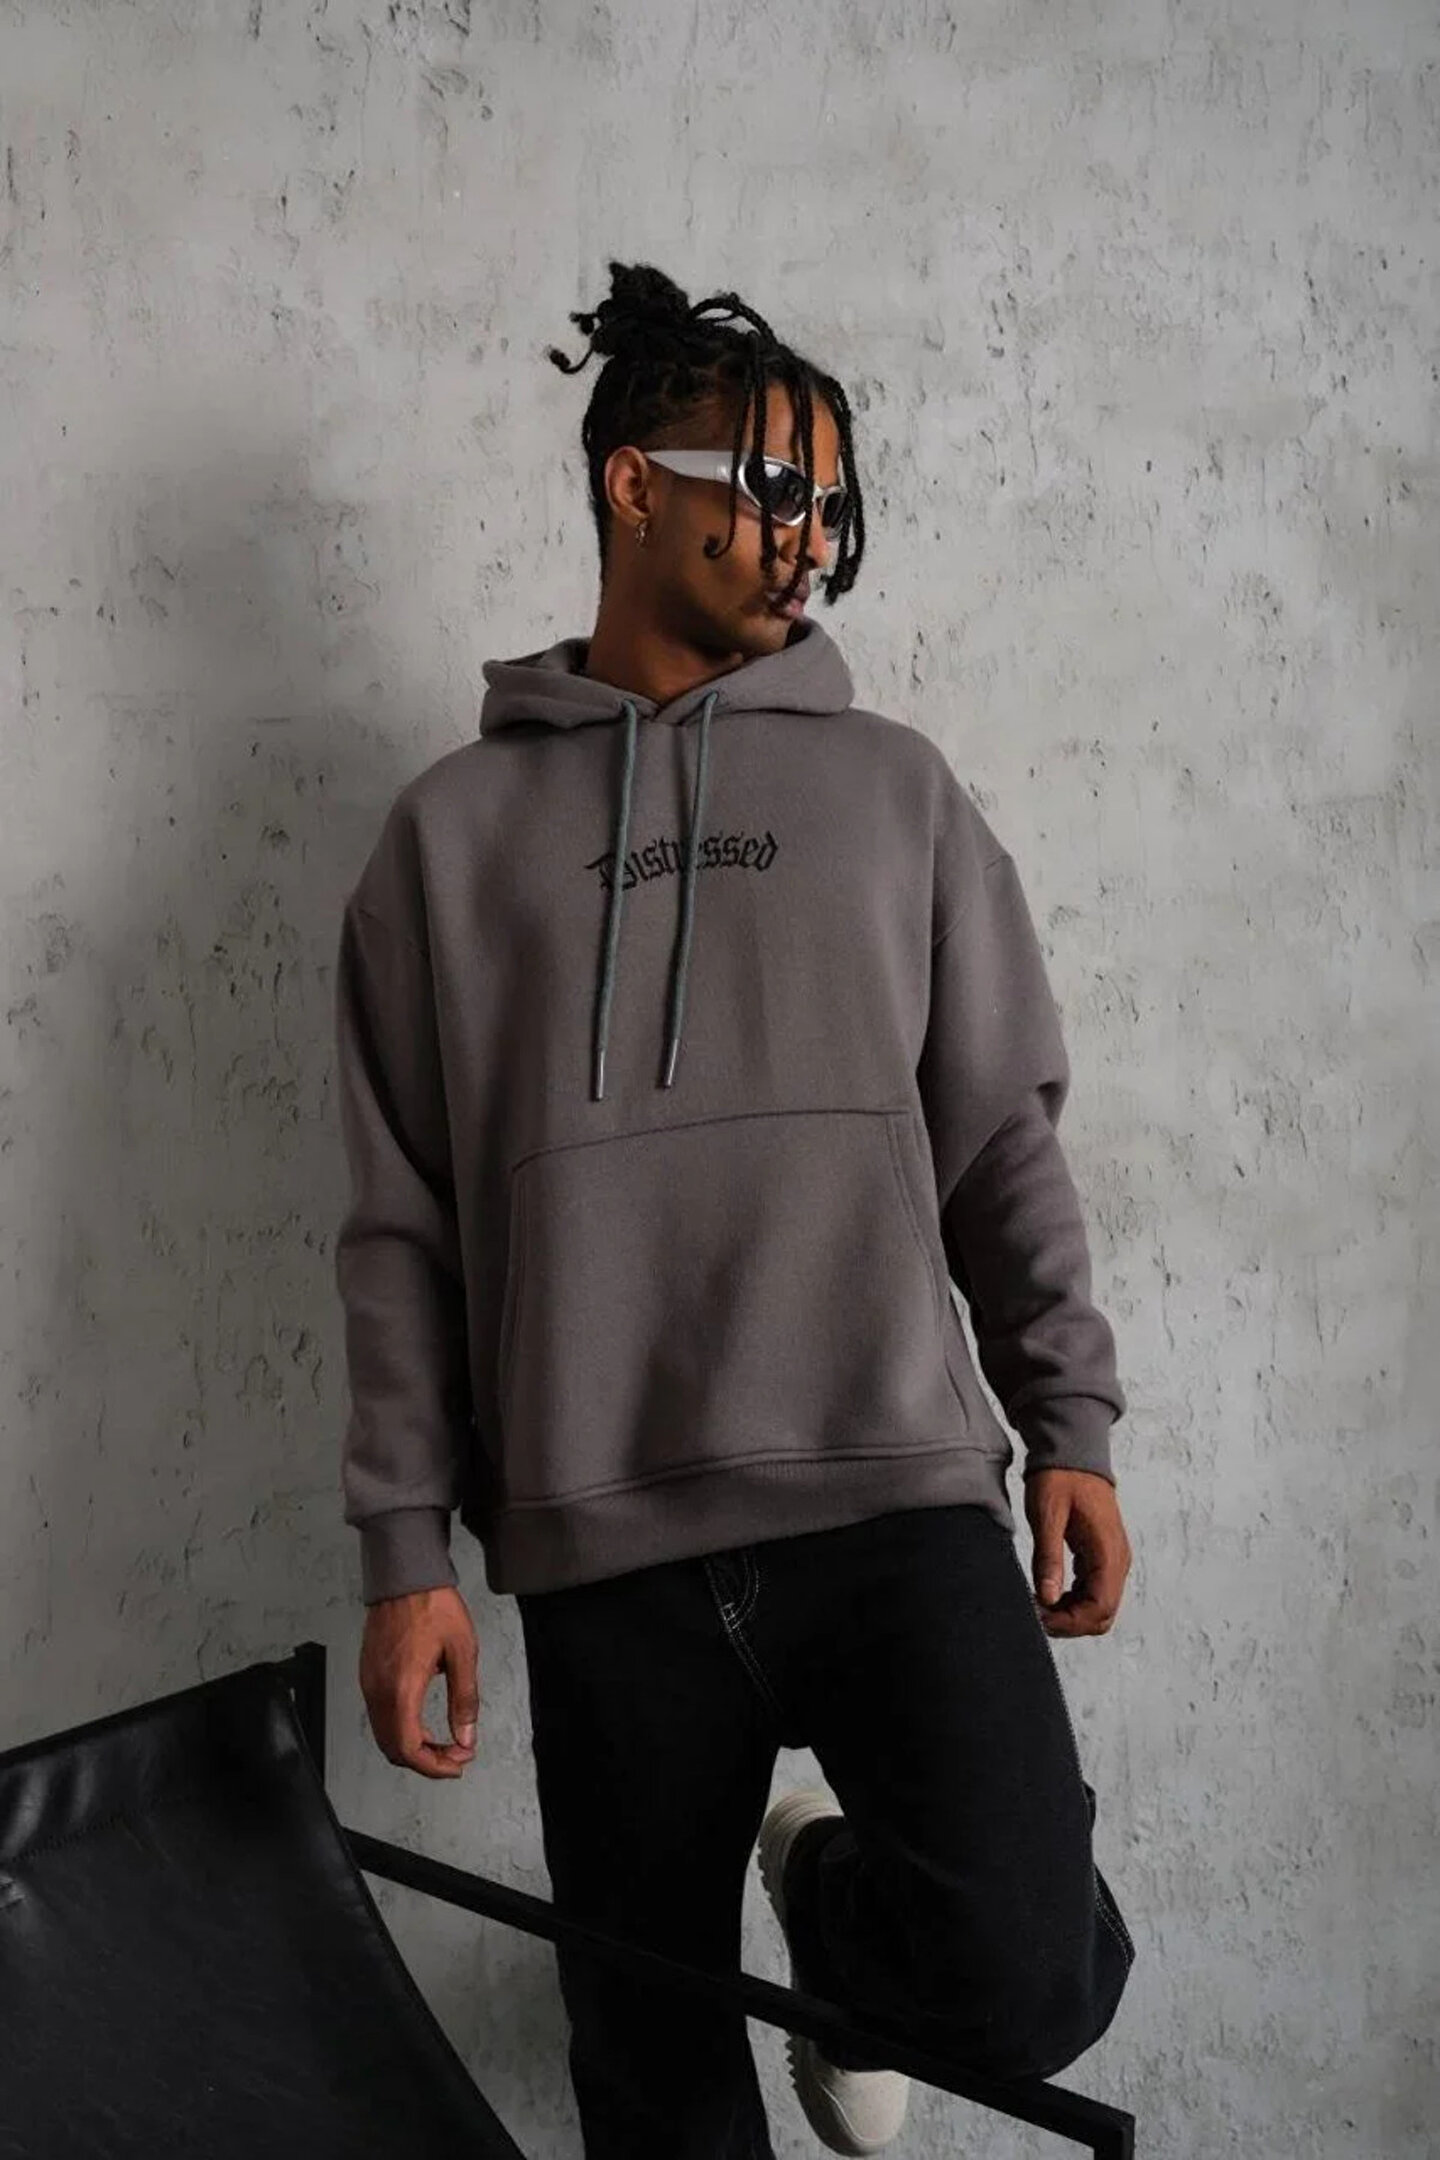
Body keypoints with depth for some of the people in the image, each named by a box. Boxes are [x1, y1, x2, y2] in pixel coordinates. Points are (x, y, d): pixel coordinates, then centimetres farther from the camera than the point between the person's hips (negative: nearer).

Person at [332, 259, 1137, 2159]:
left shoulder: (895, 789, 11)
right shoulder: (459, 827, 8)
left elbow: (1005, 1135, 11)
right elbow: (404, 1223, 6)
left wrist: (1072, 1426, 2)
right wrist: (408, 1553, 2)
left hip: (903, 1500, 0)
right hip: (608, 1554, 0)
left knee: (1023, 1984, -16)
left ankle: (833, 1890, 17)